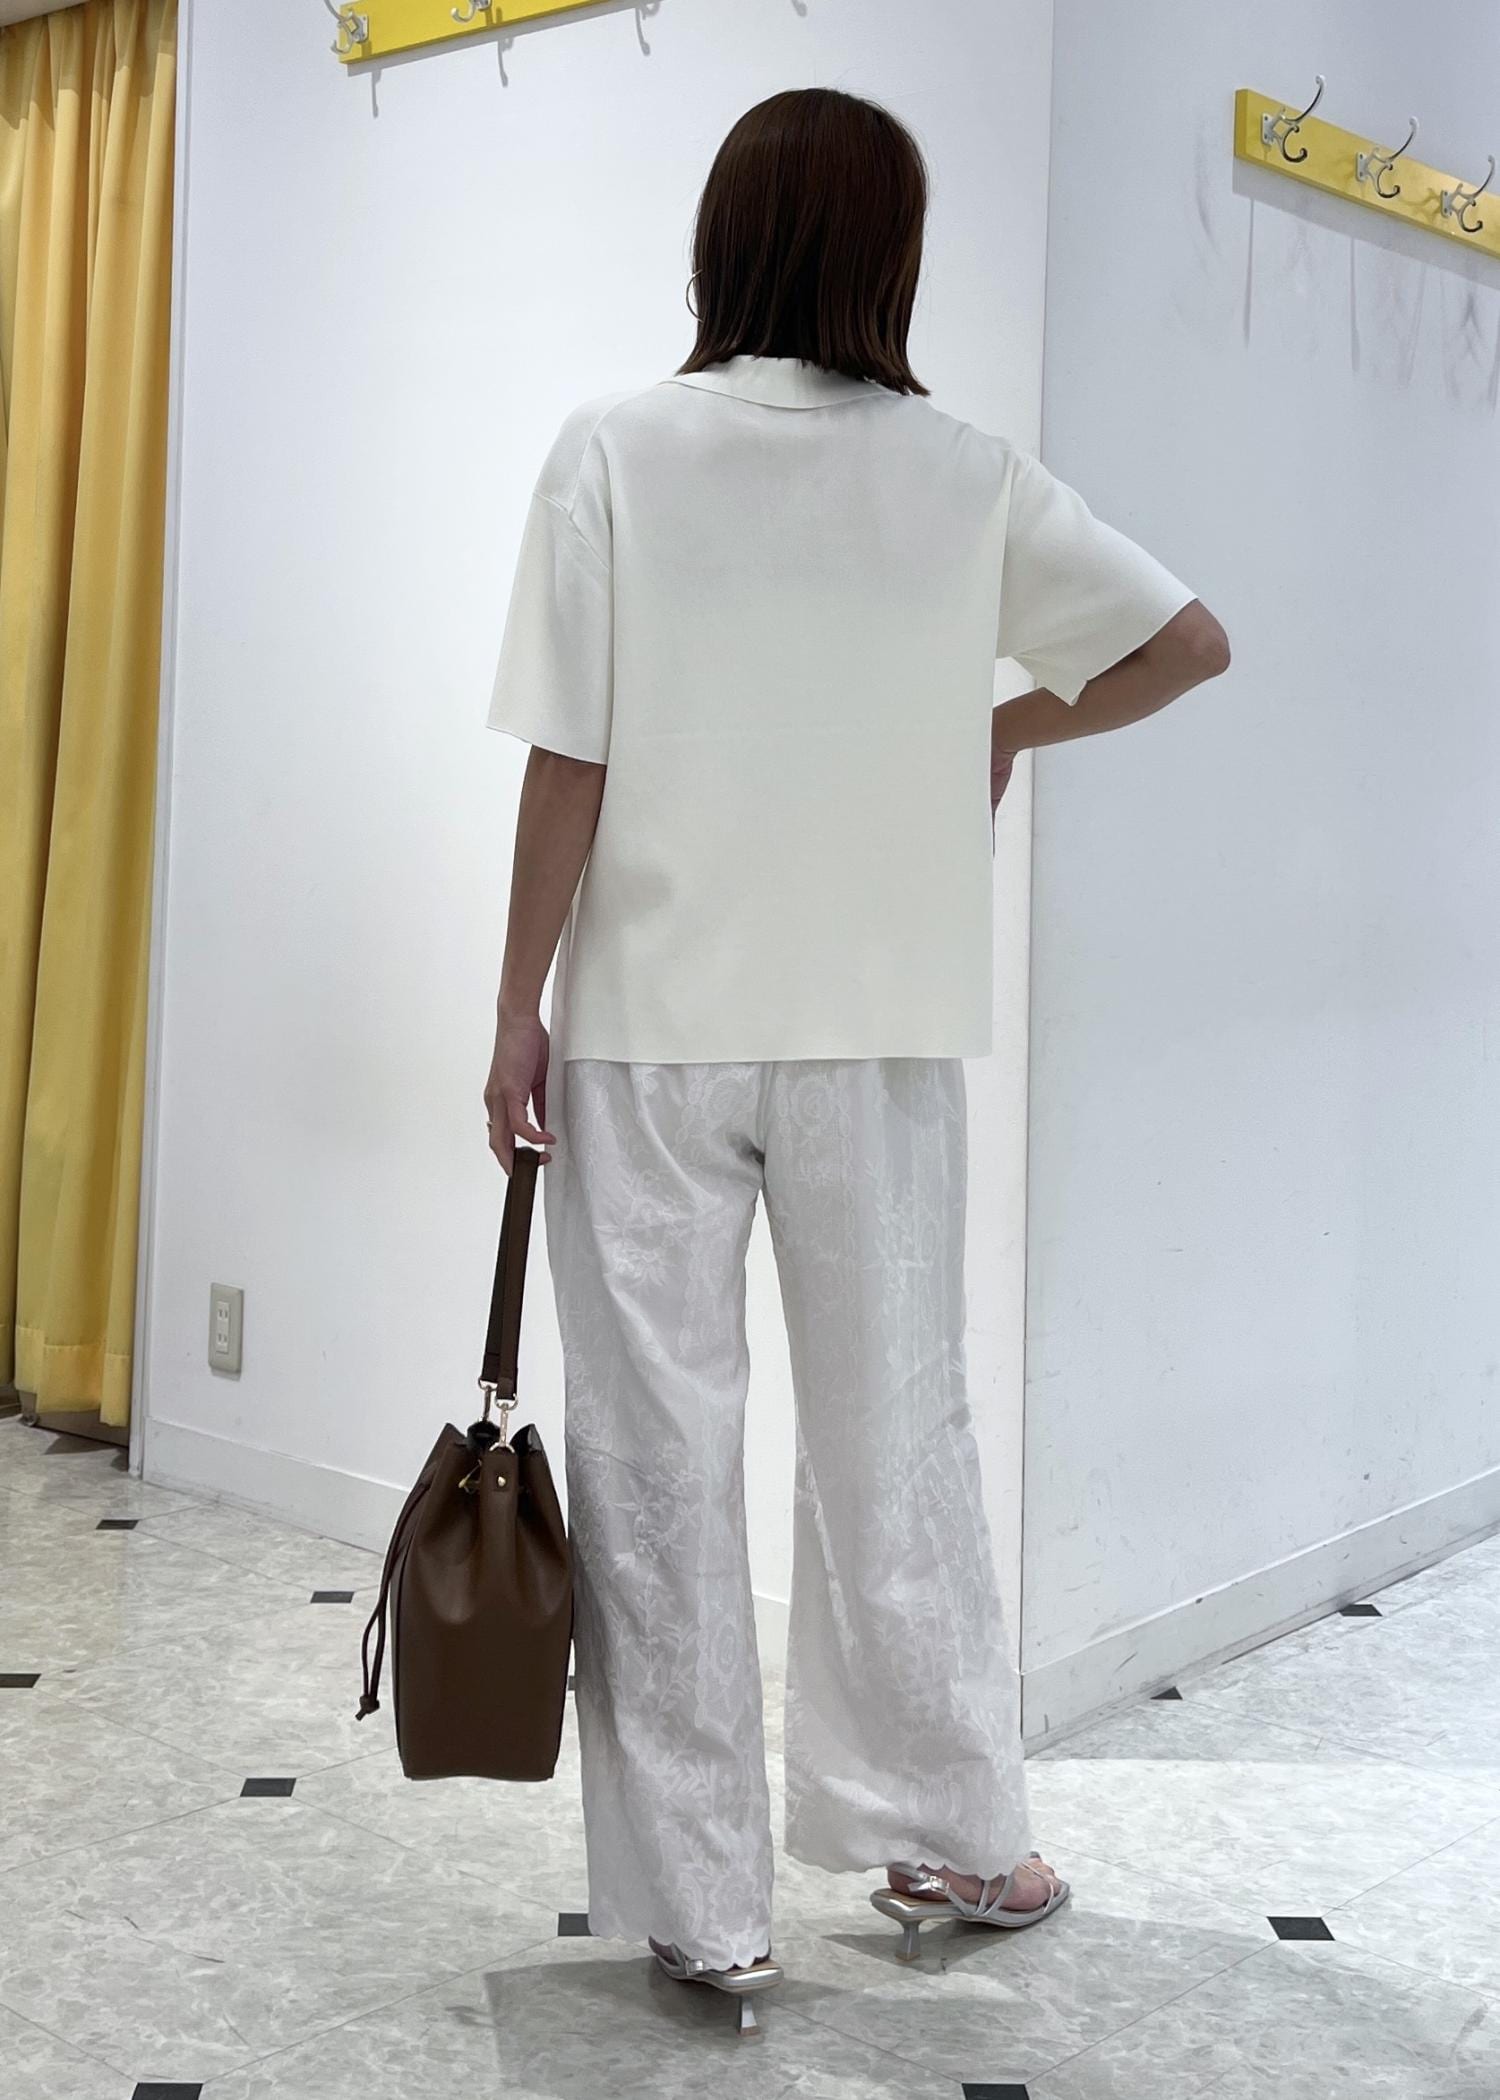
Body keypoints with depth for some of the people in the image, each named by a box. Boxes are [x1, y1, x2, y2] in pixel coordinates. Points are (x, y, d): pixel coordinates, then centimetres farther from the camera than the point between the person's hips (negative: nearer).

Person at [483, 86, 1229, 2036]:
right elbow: (1188, 642, 4)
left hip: (649, 1032, -2)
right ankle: (951, 1838, 29)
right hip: (881, 1031, 2)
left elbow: (570, 761, -8)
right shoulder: (967, 476, 0)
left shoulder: (615, 452, -6)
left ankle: (702, 1910, 15)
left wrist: (519, 1006, -1)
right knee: (895, 1434, 15)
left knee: (661, 1458, 7)